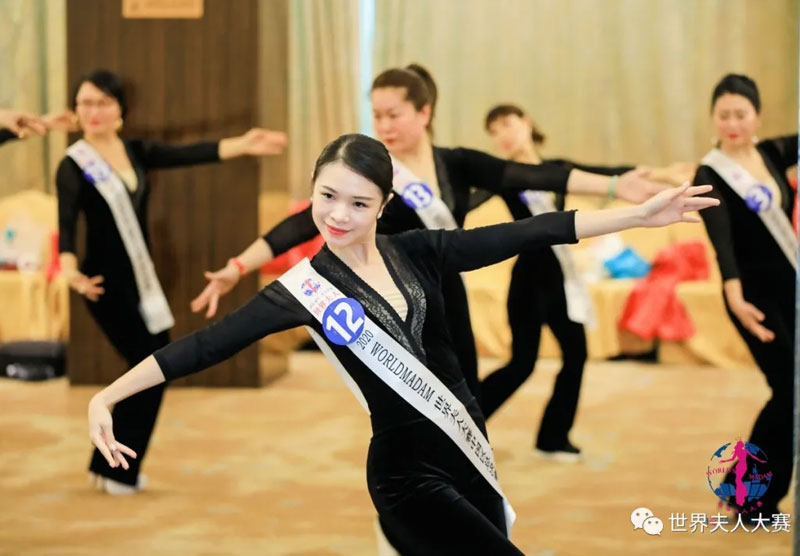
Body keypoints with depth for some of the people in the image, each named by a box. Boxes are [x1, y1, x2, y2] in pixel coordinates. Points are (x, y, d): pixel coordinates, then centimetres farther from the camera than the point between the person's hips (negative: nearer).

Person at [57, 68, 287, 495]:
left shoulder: (137, 152, 7)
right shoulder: (74, 166, -12)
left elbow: (191, 155, -3)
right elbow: (66, 223, -26)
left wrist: (243, 145, -15)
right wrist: (69, 269, -44)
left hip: (142, 280, 7)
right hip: (106, 284, -7)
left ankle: (113, 465, 22)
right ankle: (114, 469, 8)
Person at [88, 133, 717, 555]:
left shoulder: (416, 251, 2)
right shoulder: (305, 287, -7)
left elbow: (526, 233, -2)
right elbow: (207, 345, -9)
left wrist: (640, 214, -6)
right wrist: (107, 396, -13)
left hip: (469, 452, 5)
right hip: (407, 472, -5)